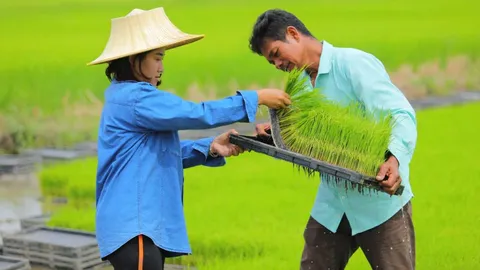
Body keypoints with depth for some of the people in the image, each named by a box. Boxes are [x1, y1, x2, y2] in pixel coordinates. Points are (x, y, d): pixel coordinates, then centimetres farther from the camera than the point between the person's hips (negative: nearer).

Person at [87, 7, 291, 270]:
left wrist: (210, 148, 3)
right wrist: (257, 98, -12)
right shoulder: (135, 99, -15)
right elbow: (197, 114, -19)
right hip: (133, 226, -11)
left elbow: (166, 151, 18)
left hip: (145, 222, 11)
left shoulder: (127, 96, 17)